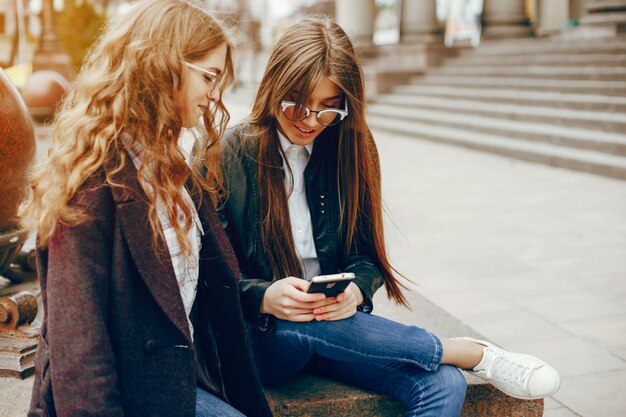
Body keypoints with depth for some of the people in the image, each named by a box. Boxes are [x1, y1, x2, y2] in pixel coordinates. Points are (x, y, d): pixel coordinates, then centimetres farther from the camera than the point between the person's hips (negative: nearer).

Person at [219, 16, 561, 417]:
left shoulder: (350, 149, 2)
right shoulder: (229, 155, -9)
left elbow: (365, 253, 5)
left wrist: (354, 290, -18)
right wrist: (265, 298, -28)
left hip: (333, 322, 3)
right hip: (259, 335, -2)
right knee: (294, 325, -39)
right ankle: (476, 354, -22)